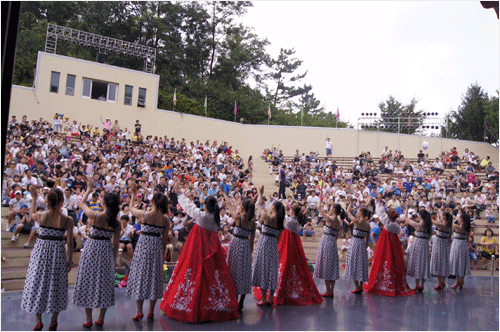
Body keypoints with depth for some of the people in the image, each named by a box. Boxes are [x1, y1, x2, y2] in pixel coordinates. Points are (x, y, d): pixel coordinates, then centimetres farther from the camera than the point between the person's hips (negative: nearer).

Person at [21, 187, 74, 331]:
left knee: (38, 282, 14)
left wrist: (34, 199, 28)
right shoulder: (68, 220, -14)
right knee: (56, 284, 14)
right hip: (58, 251, -1)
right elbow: (69, 243, -9)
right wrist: (70, 260, 2)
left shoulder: (41, 216, -11)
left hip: (41, 250, 1)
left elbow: (32, 214, 16)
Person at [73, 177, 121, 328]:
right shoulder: (116, 223, -6)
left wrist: (89, 189, 14)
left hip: (92, 249, -3)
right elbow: (115, 243, 2)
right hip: (107, 251, 3)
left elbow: (82, 203, 4)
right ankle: (101, 318, 20)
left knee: (88, 280, 8)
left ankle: (89, 320, 12)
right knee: (104, 282, 13)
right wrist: (114, 258, 14)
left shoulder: (95, 216, -14)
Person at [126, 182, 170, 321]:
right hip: (157, 247, 3)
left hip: (143, 245, -3)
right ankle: (151, 312, 16)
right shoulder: (165, 219, -3)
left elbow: (131, 208, 9)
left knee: (140, 274, 6)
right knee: (155, 276, 11)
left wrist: (134, 193, 20)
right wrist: (162, 252, 14)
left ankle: (139, 312, 8)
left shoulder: (143, 214, -11)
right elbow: (165, 238, 2)